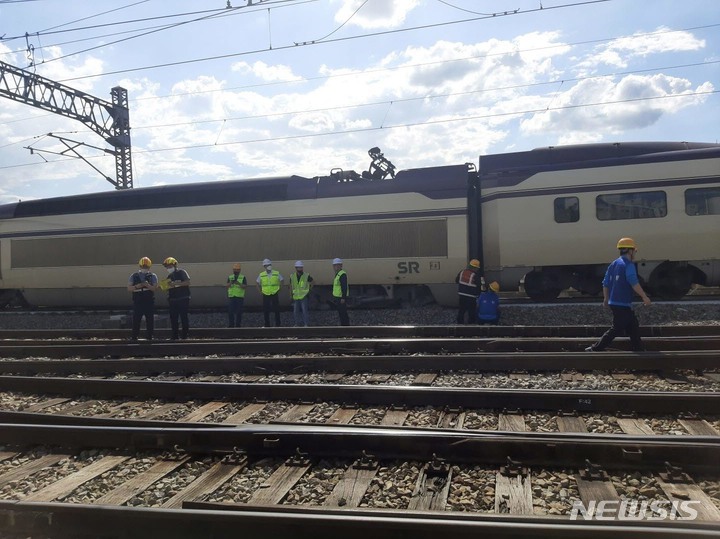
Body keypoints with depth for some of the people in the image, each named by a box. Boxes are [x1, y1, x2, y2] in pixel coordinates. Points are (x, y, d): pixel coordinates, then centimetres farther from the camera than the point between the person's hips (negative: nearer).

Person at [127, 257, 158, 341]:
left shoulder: (153, 276, 6)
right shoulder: (134, 276, 9)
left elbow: (154, 288, -7)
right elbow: (129, 288, 2)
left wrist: (147, 285, -24)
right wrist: (137, 286, -14)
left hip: (149, 301, 0)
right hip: (137, 301, 0)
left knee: (150, 320, 2)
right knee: (136, 320, -1)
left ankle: (150, 337, 9)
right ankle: (134, 337, 5)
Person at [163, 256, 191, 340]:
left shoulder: (182, 272, -1)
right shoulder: (169, 276, 19)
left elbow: (188, 282, -14)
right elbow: (168, 288, 23)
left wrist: (175, 283, -19)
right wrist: (166, 286, 0)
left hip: (183, 299, -7)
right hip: (172, 299, 7)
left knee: (184, 317, -6)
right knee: (173, 318, 5)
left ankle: (184, 334, -1)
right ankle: (174, 336, 10)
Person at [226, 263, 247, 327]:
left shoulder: (243, 277, 3)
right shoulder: (230, 277, 11)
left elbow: (244, 287, -8)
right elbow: (227, 287, 1)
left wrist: (239, 283, -26)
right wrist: (230, 283, -19)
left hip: (240, 297, -2)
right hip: (231, 297, 2)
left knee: (239, 312, 0)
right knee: (230, 312, -2)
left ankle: (238, 325, 7)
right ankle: (231, 325, 6)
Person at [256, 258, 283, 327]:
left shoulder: (277, 273, -1)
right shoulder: (261, 275, 3)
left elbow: (282, 281, 10)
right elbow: (257, 283, 16)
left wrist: (279, 289, 4)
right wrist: (260, 291, 9)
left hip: (275, 294, -1)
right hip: (265, 295, 1)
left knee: (276, 310, 0)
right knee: (266, 311, 3)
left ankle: (277, 325, 8)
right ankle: (267, 325, 12)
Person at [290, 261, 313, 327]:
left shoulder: (306, 276, -6)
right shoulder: (292, 276, 3)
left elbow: (312, 283, 9)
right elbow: (291, 286, 15)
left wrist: (308, 290, 7)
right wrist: (291, 294, 15)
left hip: (304, 297, -4)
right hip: (295, 297, 4)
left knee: (305, 311, -5)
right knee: (295, 311, 11)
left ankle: (306, 324, 4)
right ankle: (297, 324, 25)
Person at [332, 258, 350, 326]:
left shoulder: (342, 274, -17)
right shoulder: (338, 274, 15)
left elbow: (344, 287, -23)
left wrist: (343, 298, -25)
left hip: (341, 298, -10)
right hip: (338, 298, 10)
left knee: (343, 313, -7)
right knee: (341, 313, 15)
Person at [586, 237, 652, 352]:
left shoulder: (614, 264, 14)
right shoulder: (628, 265, -12)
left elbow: (606, 283, 16)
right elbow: (634, 283, -22)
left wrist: (606, 298, 23)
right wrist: (644, 297, -16)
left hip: (614, 302, 9)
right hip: (623, 304, -9)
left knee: (633, 327, 16)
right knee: (617, 329, -5)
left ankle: (639, 350, 21)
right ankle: (595, 349, -5)